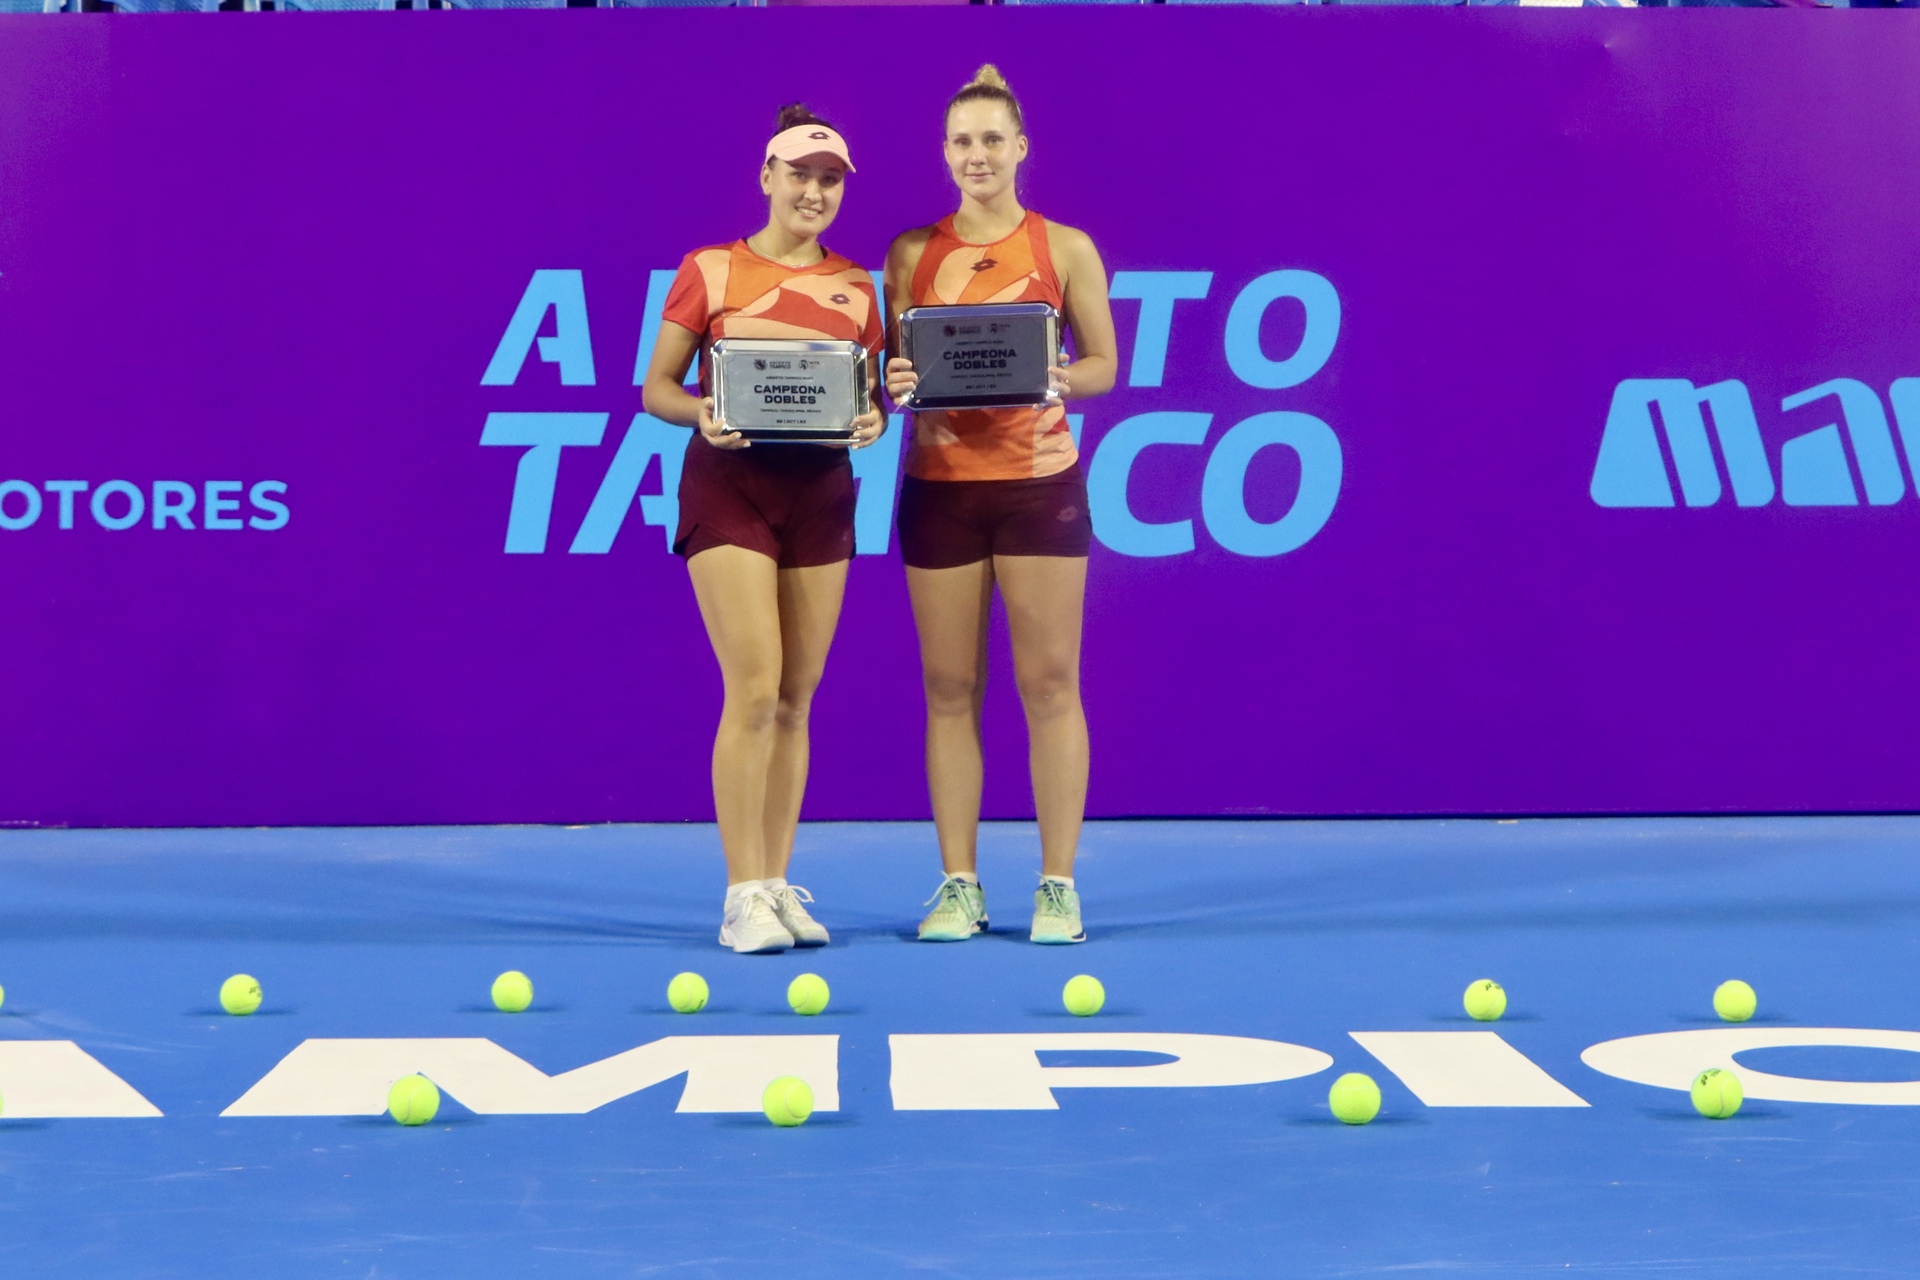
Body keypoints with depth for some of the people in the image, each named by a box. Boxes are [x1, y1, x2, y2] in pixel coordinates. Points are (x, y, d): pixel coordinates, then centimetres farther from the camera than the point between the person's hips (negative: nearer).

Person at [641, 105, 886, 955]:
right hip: (730, 483, -4)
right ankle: (743, 896, -7)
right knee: (753, 692, -12)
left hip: (821, 492, 4)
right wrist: (703, 415, -18)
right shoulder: (709, 271, 3)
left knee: (796, 700, 7)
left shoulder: (854, 288, 12)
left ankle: (777, 885, 15)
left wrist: (873, 421, -8)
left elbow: (872, 392, 15)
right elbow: (656, 388, 3)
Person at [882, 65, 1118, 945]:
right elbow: (894, 373, 11)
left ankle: (1058, 886, 5)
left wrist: (1056, 379, -15)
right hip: (939, 483, 2)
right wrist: (899, 384, -12)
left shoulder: (1064, 248, 3)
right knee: (949, 688, 3)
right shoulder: (912, 253, 8)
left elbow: (1103, 365, 5)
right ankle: (958, 884, 10)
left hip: (1038, 479, -1)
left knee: (1049, 683, -1)